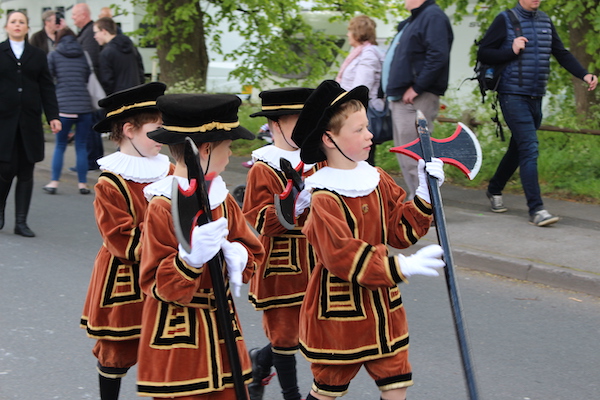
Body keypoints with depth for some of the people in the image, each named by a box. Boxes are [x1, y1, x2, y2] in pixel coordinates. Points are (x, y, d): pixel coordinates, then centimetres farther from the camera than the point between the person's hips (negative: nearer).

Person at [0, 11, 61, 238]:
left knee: (26, 173, 2)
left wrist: (53, 116, 0)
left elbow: (47, 88, 10)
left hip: (30, 122, 3)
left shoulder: (38, 56, 13)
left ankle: (21, 222, 7)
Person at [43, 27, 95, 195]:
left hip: (64, 106, -2)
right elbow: (89, 79, 14)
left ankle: (54, 183, 5)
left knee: (60, 146, 10)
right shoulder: (83, 56, 11)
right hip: (84, 106, 2)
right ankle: (83, 184, 7)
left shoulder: (54, 55, 4)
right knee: (81, 146, 8)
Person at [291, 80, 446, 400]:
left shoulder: (378, 180, 4)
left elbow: (401, 231, 6)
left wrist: (424, 194, -7)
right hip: (339, 310, -6)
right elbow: (343, 256, -28)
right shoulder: (323, 199, -20)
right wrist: (402, 267, -32)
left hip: (382, 306, 7)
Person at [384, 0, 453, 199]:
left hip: (415, 100, -11)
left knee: (414, 161, -11)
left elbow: (438, 57, -23)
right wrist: (393, 90, 15)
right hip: (400, 99, 11)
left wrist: (416, 88, -23)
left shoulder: (433, 17, -12)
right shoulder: (414, 20, 21)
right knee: (405, 159, 14)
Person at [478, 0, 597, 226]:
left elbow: (562, 54, 9)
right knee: (529, 149, -15)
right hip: (513, 95, -6)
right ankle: (536, 209, -17)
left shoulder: (545, 22, 11)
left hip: (536, 97, 6)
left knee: (518, 149, 17)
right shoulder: (505, 20, -5)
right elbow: (483, 53, -5)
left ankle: (494, 190, 38)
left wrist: (584, 75, -5)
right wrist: (511, 51, -18)